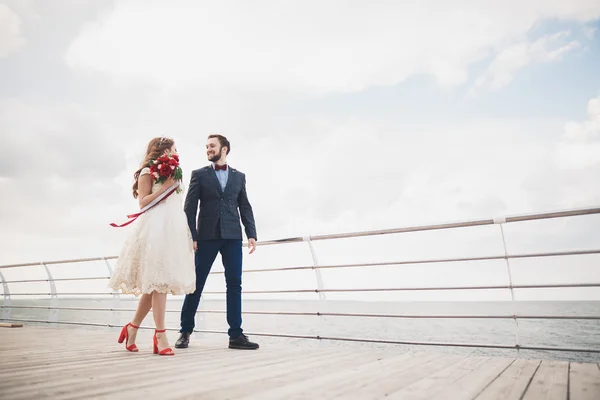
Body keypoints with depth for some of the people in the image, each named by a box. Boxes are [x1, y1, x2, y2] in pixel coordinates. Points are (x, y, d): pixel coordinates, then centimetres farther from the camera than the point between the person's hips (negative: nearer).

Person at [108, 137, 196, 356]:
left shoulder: (171, 174, 24)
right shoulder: (147, 172, 2)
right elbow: (143, 202, -7)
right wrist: (164, 187, -12)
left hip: (173, 229, 8)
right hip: (156, 229, -8)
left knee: (155, 282, 6)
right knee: (158, 281, -12)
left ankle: (132, 327, 18)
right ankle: (160, 335, -12)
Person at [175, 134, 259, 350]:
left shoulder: (239, 176, 14)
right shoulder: (199, 174, 8)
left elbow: (245, 208, 11)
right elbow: (190, 208, 1)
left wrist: (251, 234, 0)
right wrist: (191, 236, -8)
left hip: (232, 236, 2)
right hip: (207, 236, -1)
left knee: (234, 284, 0)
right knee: (196, 284, 3)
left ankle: (236, 335, 5)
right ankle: (185, 331, 16)